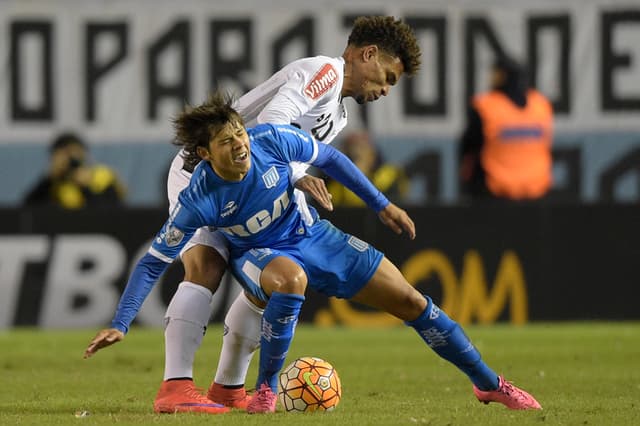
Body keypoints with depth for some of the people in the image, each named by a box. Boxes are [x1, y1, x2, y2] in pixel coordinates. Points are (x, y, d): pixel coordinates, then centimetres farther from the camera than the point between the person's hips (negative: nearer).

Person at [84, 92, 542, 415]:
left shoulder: (272, 140, -26)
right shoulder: (199, 200, -30)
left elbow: (330, 160, -6)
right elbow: (154, 262, -22)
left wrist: (382, 204, -2)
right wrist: (119, 325, -27)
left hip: (313, 237, 3)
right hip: (260, 255, -3)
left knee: (410, 301, 1)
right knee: (290, 280, -42)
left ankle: (489, 383, 19)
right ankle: (267, 390, -23)